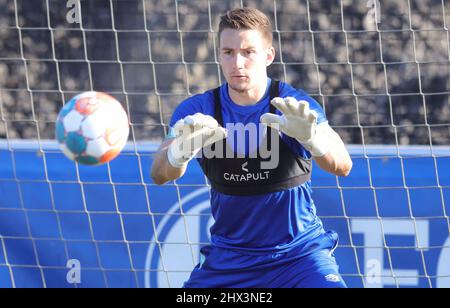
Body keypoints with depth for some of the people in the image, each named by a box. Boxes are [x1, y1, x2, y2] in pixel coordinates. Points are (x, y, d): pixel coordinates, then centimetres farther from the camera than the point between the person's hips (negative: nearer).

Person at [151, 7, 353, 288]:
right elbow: (160, 175, -21)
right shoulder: (197, 111, -6)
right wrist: (180, 151, -45)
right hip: (228, 259, 3)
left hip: (299, 253, -2)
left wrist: (311, 136, -51)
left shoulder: (295, 106, -12)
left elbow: (342, 166, -28)